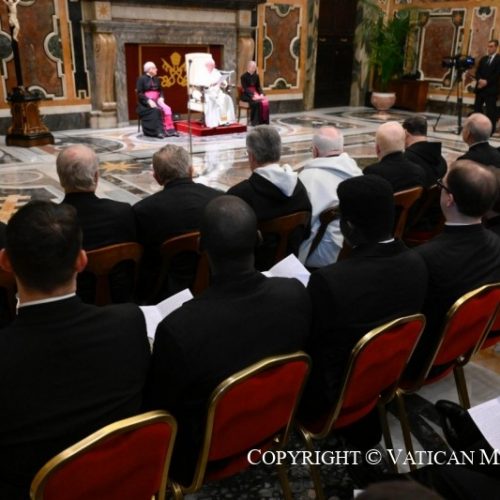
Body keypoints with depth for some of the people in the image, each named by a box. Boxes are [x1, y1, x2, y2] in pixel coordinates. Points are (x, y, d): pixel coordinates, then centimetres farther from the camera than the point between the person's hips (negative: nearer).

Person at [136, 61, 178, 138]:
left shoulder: (156, 79, 15)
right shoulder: (142, 79, -3)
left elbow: (160, 91, 17)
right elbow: (139, 93, -9)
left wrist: (161, 98, -6)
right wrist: (149, 101, -22)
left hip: (156, 100, 5)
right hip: (145, 102, -5)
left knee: (167, 109, -23)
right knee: (155, 110, -34)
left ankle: (169, 129, -25)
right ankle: (158, 131, -32)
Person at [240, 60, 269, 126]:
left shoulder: (256, 76, 9)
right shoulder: (244, 76, -8)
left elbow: (258, 87, 10)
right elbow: (245, 89, -15)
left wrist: (261, 94, -11)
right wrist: (253, 95, -26)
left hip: (255, 94, 5)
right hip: (246, 95, -5)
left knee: (265, 101, -22)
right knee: (256, 102, -34)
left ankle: (264, 121, -17)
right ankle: (255, 121, -24)